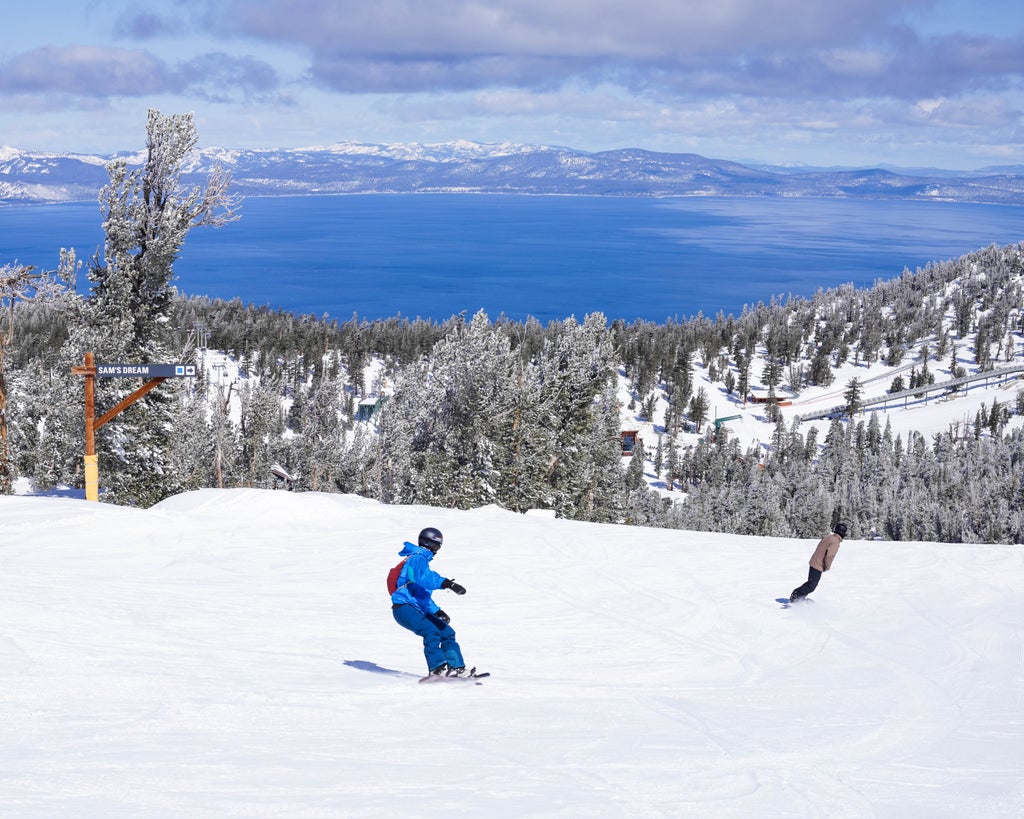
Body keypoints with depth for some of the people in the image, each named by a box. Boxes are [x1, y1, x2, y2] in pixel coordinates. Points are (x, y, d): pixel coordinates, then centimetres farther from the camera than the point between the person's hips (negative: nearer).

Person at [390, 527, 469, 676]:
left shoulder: (422, 560, 25)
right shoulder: (418, 558, -9)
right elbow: (425, 578, -32)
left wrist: (436, 611, 20)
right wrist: (447, 583, -43)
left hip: (418, 609, 10)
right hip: (404, 608, -10)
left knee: (446, 632, 2)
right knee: (431, 632, -28)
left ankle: (456, 667, -1)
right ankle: (437, 669, -33)